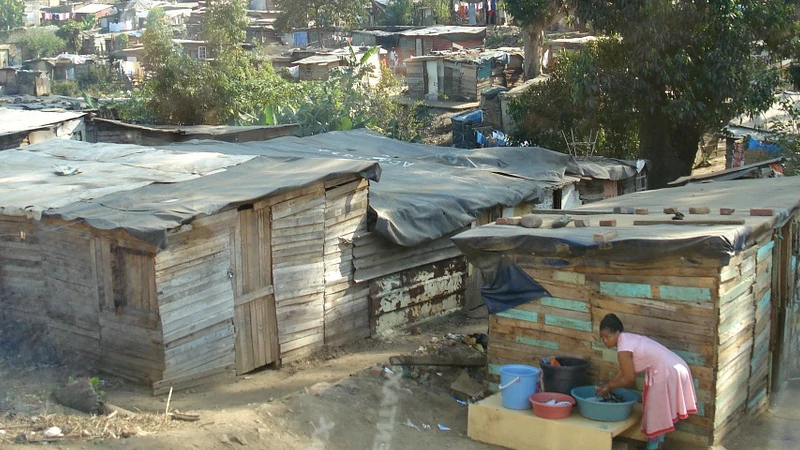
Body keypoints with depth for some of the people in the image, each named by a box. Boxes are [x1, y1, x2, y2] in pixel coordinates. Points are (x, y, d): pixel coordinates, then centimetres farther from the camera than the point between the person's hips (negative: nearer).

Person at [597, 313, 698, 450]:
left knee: (655, 413, 3)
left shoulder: (623, 349, -17)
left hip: (666, 374, -10)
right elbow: (625, 371, 20)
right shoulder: (628, 339, 12)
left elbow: (629, 379, -9)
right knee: (660, 413, 20)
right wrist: (607, 384, 17)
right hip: (675, 368, 10)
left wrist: (609, 387, 5)